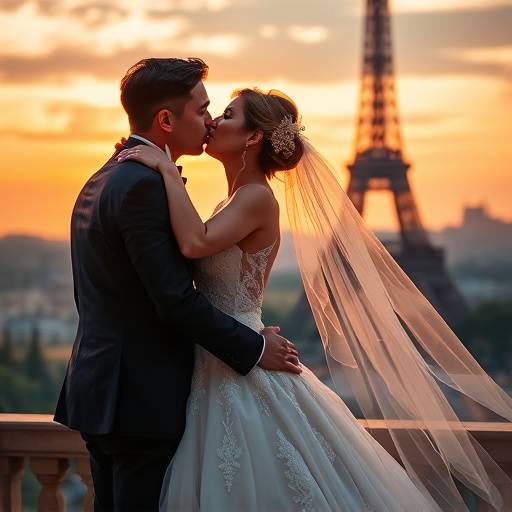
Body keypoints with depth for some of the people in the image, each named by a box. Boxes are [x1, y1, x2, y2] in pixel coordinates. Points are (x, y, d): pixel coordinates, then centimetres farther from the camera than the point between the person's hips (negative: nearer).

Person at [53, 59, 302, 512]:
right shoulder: (145, 185, -17)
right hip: (142, 400, -10)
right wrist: (256, 349, -10)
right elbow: (176, 299, -20)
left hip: (102, 390, 10)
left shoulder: (101, 181, 15)